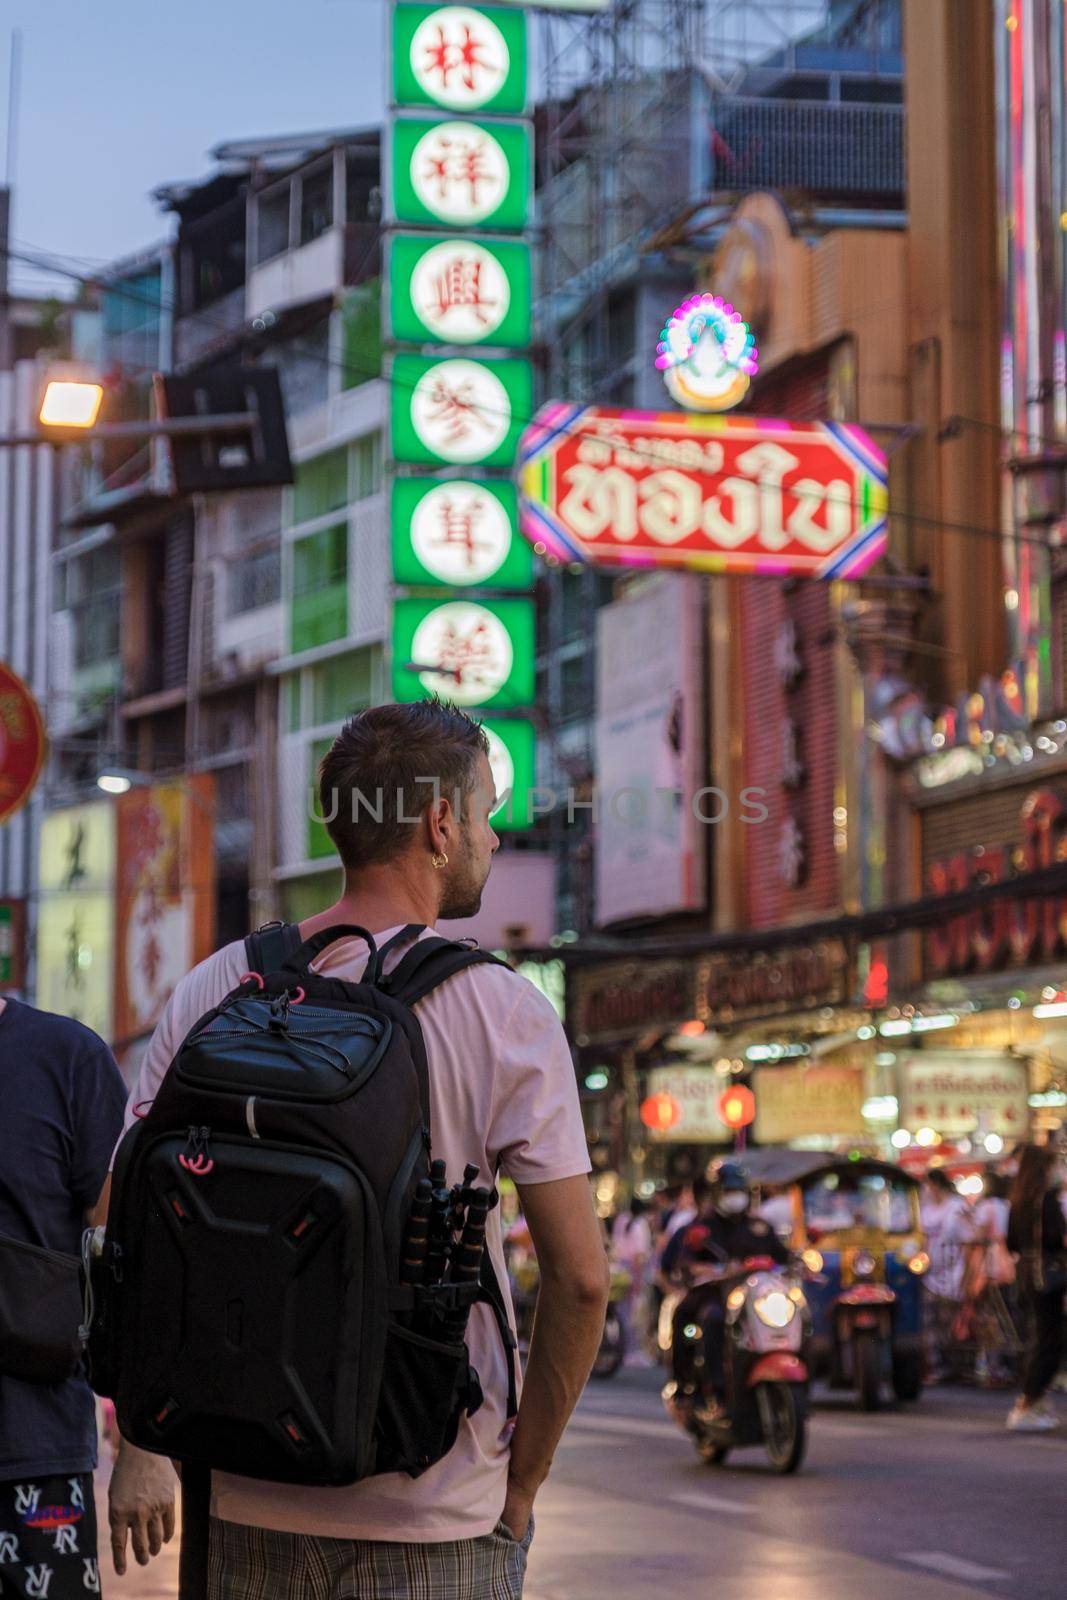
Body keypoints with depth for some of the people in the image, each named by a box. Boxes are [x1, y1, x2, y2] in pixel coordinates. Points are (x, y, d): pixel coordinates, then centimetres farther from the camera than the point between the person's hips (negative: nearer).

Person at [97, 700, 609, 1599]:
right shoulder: (506, 1012, -7)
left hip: (247, 1505, 4)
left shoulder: (213, 989, 2)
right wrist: (521, 1482, 0)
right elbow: (580, 1278, -11)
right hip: (436, 1523, -3)